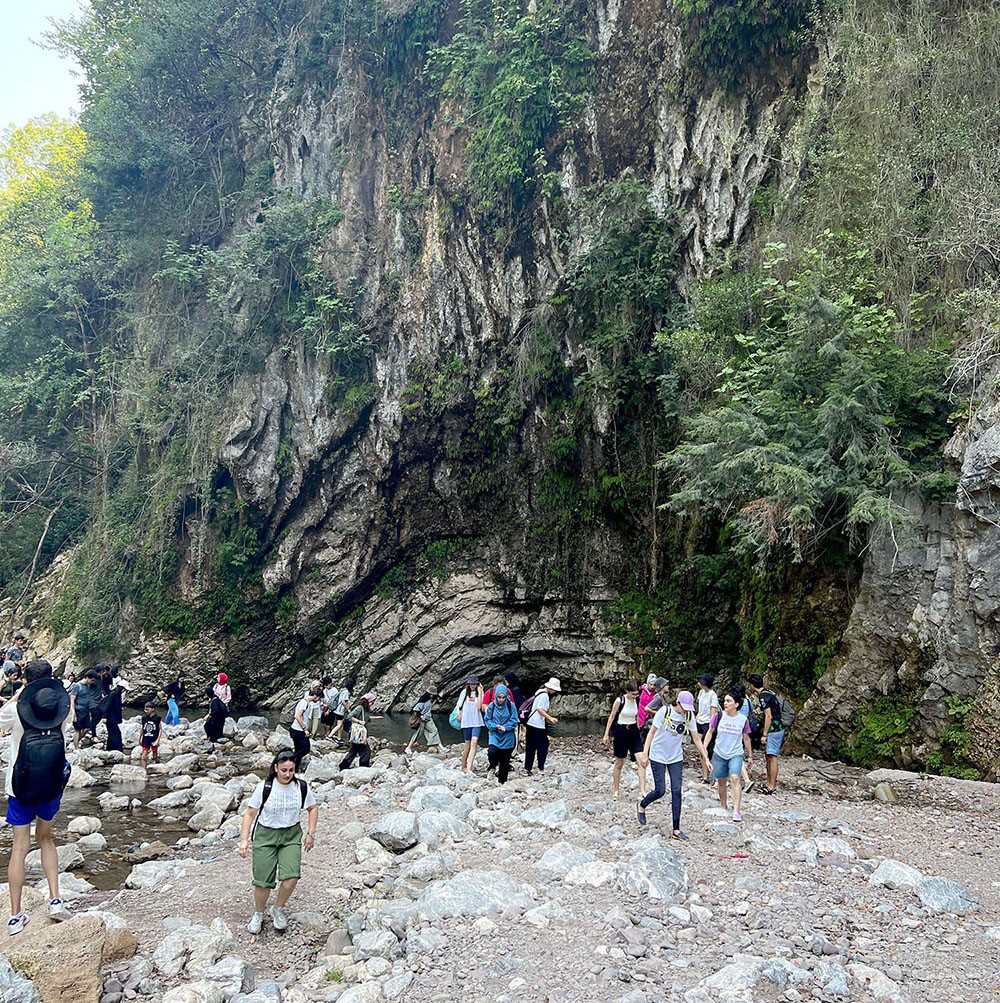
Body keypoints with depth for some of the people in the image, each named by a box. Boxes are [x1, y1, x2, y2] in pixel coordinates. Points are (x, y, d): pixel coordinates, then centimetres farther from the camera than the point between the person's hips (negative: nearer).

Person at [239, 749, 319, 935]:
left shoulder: (302, 787, -6)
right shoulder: (264, 787, -13)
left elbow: (313, 808, 11)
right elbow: (250, 813, -6)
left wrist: (311, 833, 5)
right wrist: (244, 839, -12)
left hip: (291, 836, 2)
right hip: (265, 836, -1)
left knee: (291, 877, -14)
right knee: (263, 881, 0)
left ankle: (278, 909, 15)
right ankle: (259, 914, 30)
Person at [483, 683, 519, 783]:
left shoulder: (511, 705, -6)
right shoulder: (492, 706, -3)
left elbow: (514, 720, -5)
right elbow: (487, 719, 1)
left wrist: (505, 728, -19)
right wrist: (495, 726, -16)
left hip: (507, 736, 0)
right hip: (495, 735, 0)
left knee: (505, 760, 6)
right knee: (492, 752, -25)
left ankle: (502, 781, 22)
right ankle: (493, 766, 8)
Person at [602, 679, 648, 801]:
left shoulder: (637, 701, -2)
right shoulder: (619, 700, -14)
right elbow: (612, 717, -6)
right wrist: (606, 734, -6)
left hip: (634, 731, 4)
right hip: (621, 731, -4)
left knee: (641, 761, -10)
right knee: (619, 763, 7)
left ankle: (642, 790, -10)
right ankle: (615, 790, 23)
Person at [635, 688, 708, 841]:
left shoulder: (689, 716, -6)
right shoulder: (664, 712, -18)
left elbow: (696, 739, 2)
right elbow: (651, 732, -13)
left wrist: (705, 758, -3)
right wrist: (645, 754, -16)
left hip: (676, 758, 4)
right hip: (658, 756, -4)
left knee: (676, 791, -2)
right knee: (660, 791, -4)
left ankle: (676, 830, 5)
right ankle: (641, 805, 28)